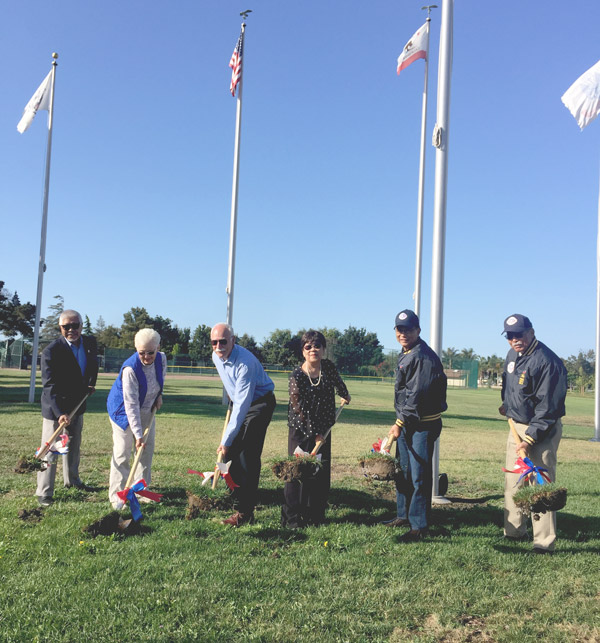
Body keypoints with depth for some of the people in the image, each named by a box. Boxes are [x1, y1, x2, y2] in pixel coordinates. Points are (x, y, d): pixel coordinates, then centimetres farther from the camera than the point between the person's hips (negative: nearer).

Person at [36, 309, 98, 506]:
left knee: (74, 446, 21)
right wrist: (59, 413, -35)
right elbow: (49, 386, -27)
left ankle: (72, 479, 40)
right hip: (54, 407, -6)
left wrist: (90, 384, 7)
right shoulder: (51, 351, -23)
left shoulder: (90, 342, -5)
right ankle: (44, 492, 9)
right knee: (51, 451, -2)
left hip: (77, 404, 6)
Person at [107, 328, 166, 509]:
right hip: (123, 411, -6)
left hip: (147, 410, 6)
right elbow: (131, 405, -32)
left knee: (147, 451, 8)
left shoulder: (161, 359, -14)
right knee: (122, 453, -5)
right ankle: (117, 496, 4)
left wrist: (159, 395, 0)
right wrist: (137, 434, -33)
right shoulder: (130, 368, -33)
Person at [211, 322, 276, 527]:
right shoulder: (216, 356, -4)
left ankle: (245, 513, -12)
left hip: (259, 403, -8)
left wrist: (227, 440, -35)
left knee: (248, 457, -15)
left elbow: (242, 405, -34)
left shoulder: (245, 362, -31)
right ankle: (238, 500, 18)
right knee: (231, 454, 5)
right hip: (239, 403, 8)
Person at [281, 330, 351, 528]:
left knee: (322, 472, 6)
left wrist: (345, 395, 39)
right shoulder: (296, 376, -16)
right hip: (300, 431, -4)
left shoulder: (329, 367, -4)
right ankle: (291, 517, 8)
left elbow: (337, 381, 21)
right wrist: (314, 433, -14)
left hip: (323, 429, 5)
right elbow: (300, 408, -16)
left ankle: (315, 515, 17)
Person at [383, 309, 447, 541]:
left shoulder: (424, 357, -18)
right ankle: (404, 515, 31)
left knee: (419, 475, -5)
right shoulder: (405, 354, 13)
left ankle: (419, 526, 4)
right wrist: (400, 422, 16)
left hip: (423, 424, -10)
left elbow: (417, 395, -23)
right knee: (403, 470, 18)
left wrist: (400, 423, -21)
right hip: (407, 423, 10)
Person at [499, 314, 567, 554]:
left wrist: (530, 438, -25)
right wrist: (507, 406, 18)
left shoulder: (546, 361, -23)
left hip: (541, 430, -9)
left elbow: (547, 407, -24)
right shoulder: (512, 355, 5)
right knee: (512, 483, 14)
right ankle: (514, 531, 28)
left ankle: (544, 542, 1)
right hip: (517, 426, 9)